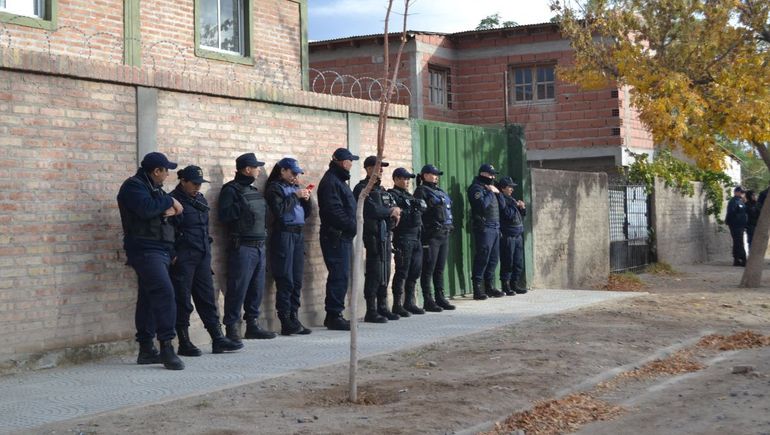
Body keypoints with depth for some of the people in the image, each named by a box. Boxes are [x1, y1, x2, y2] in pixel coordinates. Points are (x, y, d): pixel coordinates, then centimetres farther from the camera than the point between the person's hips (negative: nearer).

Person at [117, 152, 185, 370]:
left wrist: (171, 210, -2)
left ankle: (146, 349, 15)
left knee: (149, 299, 11)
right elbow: (146, 208, -25)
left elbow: (165, 209, 22)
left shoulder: (153, 188, 22)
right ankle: (166, 347, -23)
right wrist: (169, 201, -11)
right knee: (164, 292, -21)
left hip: (158, 251, 10)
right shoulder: (133, 186, -9)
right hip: (145, 251, -10)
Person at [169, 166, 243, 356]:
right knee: (183, 302, 0)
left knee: (207, 299, 8)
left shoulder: (200, 199, 15)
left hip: (202, 257, 7)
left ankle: (218, 340, 11)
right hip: (182, 259, -7)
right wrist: (172, 255, -16)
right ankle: (184, 344, 7)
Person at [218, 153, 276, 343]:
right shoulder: (231, 190, -7)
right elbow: (224, 215, -18)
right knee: (238, 289, -7)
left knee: (257, 288, 10)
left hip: (259, 247, 8)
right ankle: (231, 327, -1)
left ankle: (252, 324, 19)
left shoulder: (255, 191, 18)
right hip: (242, 247, -8)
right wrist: (242, 206, -21)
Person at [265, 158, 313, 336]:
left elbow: (306, 214, 21)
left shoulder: (295, 187, 19)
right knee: (285, 281, -7)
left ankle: (294, 318, 10)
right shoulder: (275, 187, -1)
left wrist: (306, 199, 4)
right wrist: (295, 196, -11)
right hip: (283, 235, -7)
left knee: (297, 281, 6)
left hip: (298, 234, 7)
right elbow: (278, 210, -17)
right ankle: (285, 322, -5)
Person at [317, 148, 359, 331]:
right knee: (339, 276, -9)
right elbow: (334, 210, -21)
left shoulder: (338, 180, 21)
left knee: (340, 276, 12)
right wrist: (352, 225, -16)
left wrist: (352, 226, 12)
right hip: (336, 236, -10)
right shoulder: (330, 182, -12)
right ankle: (334, 315, -6)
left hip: (343, 236, 10)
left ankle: (334, 315, 17)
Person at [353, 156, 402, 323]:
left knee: (385, 272, 10)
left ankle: (382, 308, 18)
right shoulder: (362, 189, -7)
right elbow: (373, 210, -20)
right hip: (373, 234, -8)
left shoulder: (381, 189, 20)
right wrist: (391, 211, -5)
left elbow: (394, 208, 18)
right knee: (374, 272, -8)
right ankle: (371, 311, -5)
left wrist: (395, 214, -6)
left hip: (386, 233, 8)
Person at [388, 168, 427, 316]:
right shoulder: (392, 195, -5)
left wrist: (416, 203, 0)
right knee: (402, 272, -7)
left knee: (415, 272, 11)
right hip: (403, 238, -9)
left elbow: (423, 206, 16)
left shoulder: (408, 195, 23)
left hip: (416, 237, 9)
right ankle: (397, 305, -3)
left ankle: (409, 303, 20)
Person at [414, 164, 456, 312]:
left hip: (444, 234, 8)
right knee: (429, 268, -5)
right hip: (431, 235, -8)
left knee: (440, 268, 11)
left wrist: (450, 225, 16)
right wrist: (424, 230, -19)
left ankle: (440, 298, 16)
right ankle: (428, 301, -3)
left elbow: (448, 210, 25)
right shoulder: (421, 191, -5)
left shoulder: (440, 191, 21)